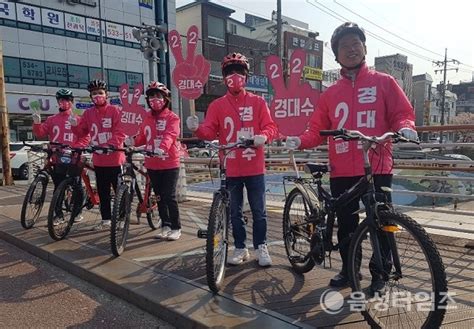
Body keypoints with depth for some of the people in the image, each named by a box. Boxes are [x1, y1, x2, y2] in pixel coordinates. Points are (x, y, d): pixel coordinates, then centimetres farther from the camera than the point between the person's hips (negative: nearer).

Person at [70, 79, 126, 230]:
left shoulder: (114, 111, -6)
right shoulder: (88, 113, 10)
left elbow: (120, 133, -13)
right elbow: (82, 132, 13)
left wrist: (110, 145, -26)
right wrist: (75, 125, -7)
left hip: (114, 158, -5)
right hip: (98, 159, 5)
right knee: (102, 192, 13)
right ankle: (106, 219, 24)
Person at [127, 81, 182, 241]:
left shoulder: (172, 118, -6)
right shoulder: (147, 119, 11)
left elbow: (170, 136, -22)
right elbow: (142, 137, 8)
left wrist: (162, 148, -40)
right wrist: (133, 141, -13)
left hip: (170, 164, -5)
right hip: (152, 164, 6)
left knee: (170, 197, -3)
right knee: (159, 196, 13)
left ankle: (176, 227, 11)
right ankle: (165, 225, 26)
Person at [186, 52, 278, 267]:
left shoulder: (258, 102, 4)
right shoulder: (217, 105, 5)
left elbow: (270, 126, -1)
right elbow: (210, 132, -3)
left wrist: (264, 136, -24)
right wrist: (197, 129, -25)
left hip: (254, 168, -1)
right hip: (231, 170, 1)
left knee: (259, 211, 8)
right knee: (235, 212, 11)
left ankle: (261, 247, 23)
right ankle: (240, 248, 26)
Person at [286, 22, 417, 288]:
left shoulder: (383, 82, 8)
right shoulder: (331, 93, 14)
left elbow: (403, 113, 4)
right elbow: (318, 130, 10)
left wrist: (405, 127, -19)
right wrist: (300, 141, -8)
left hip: (377, 168, -2)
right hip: (342, 171, 3)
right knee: (346, 225, 10)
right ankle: (349, 270, 27)